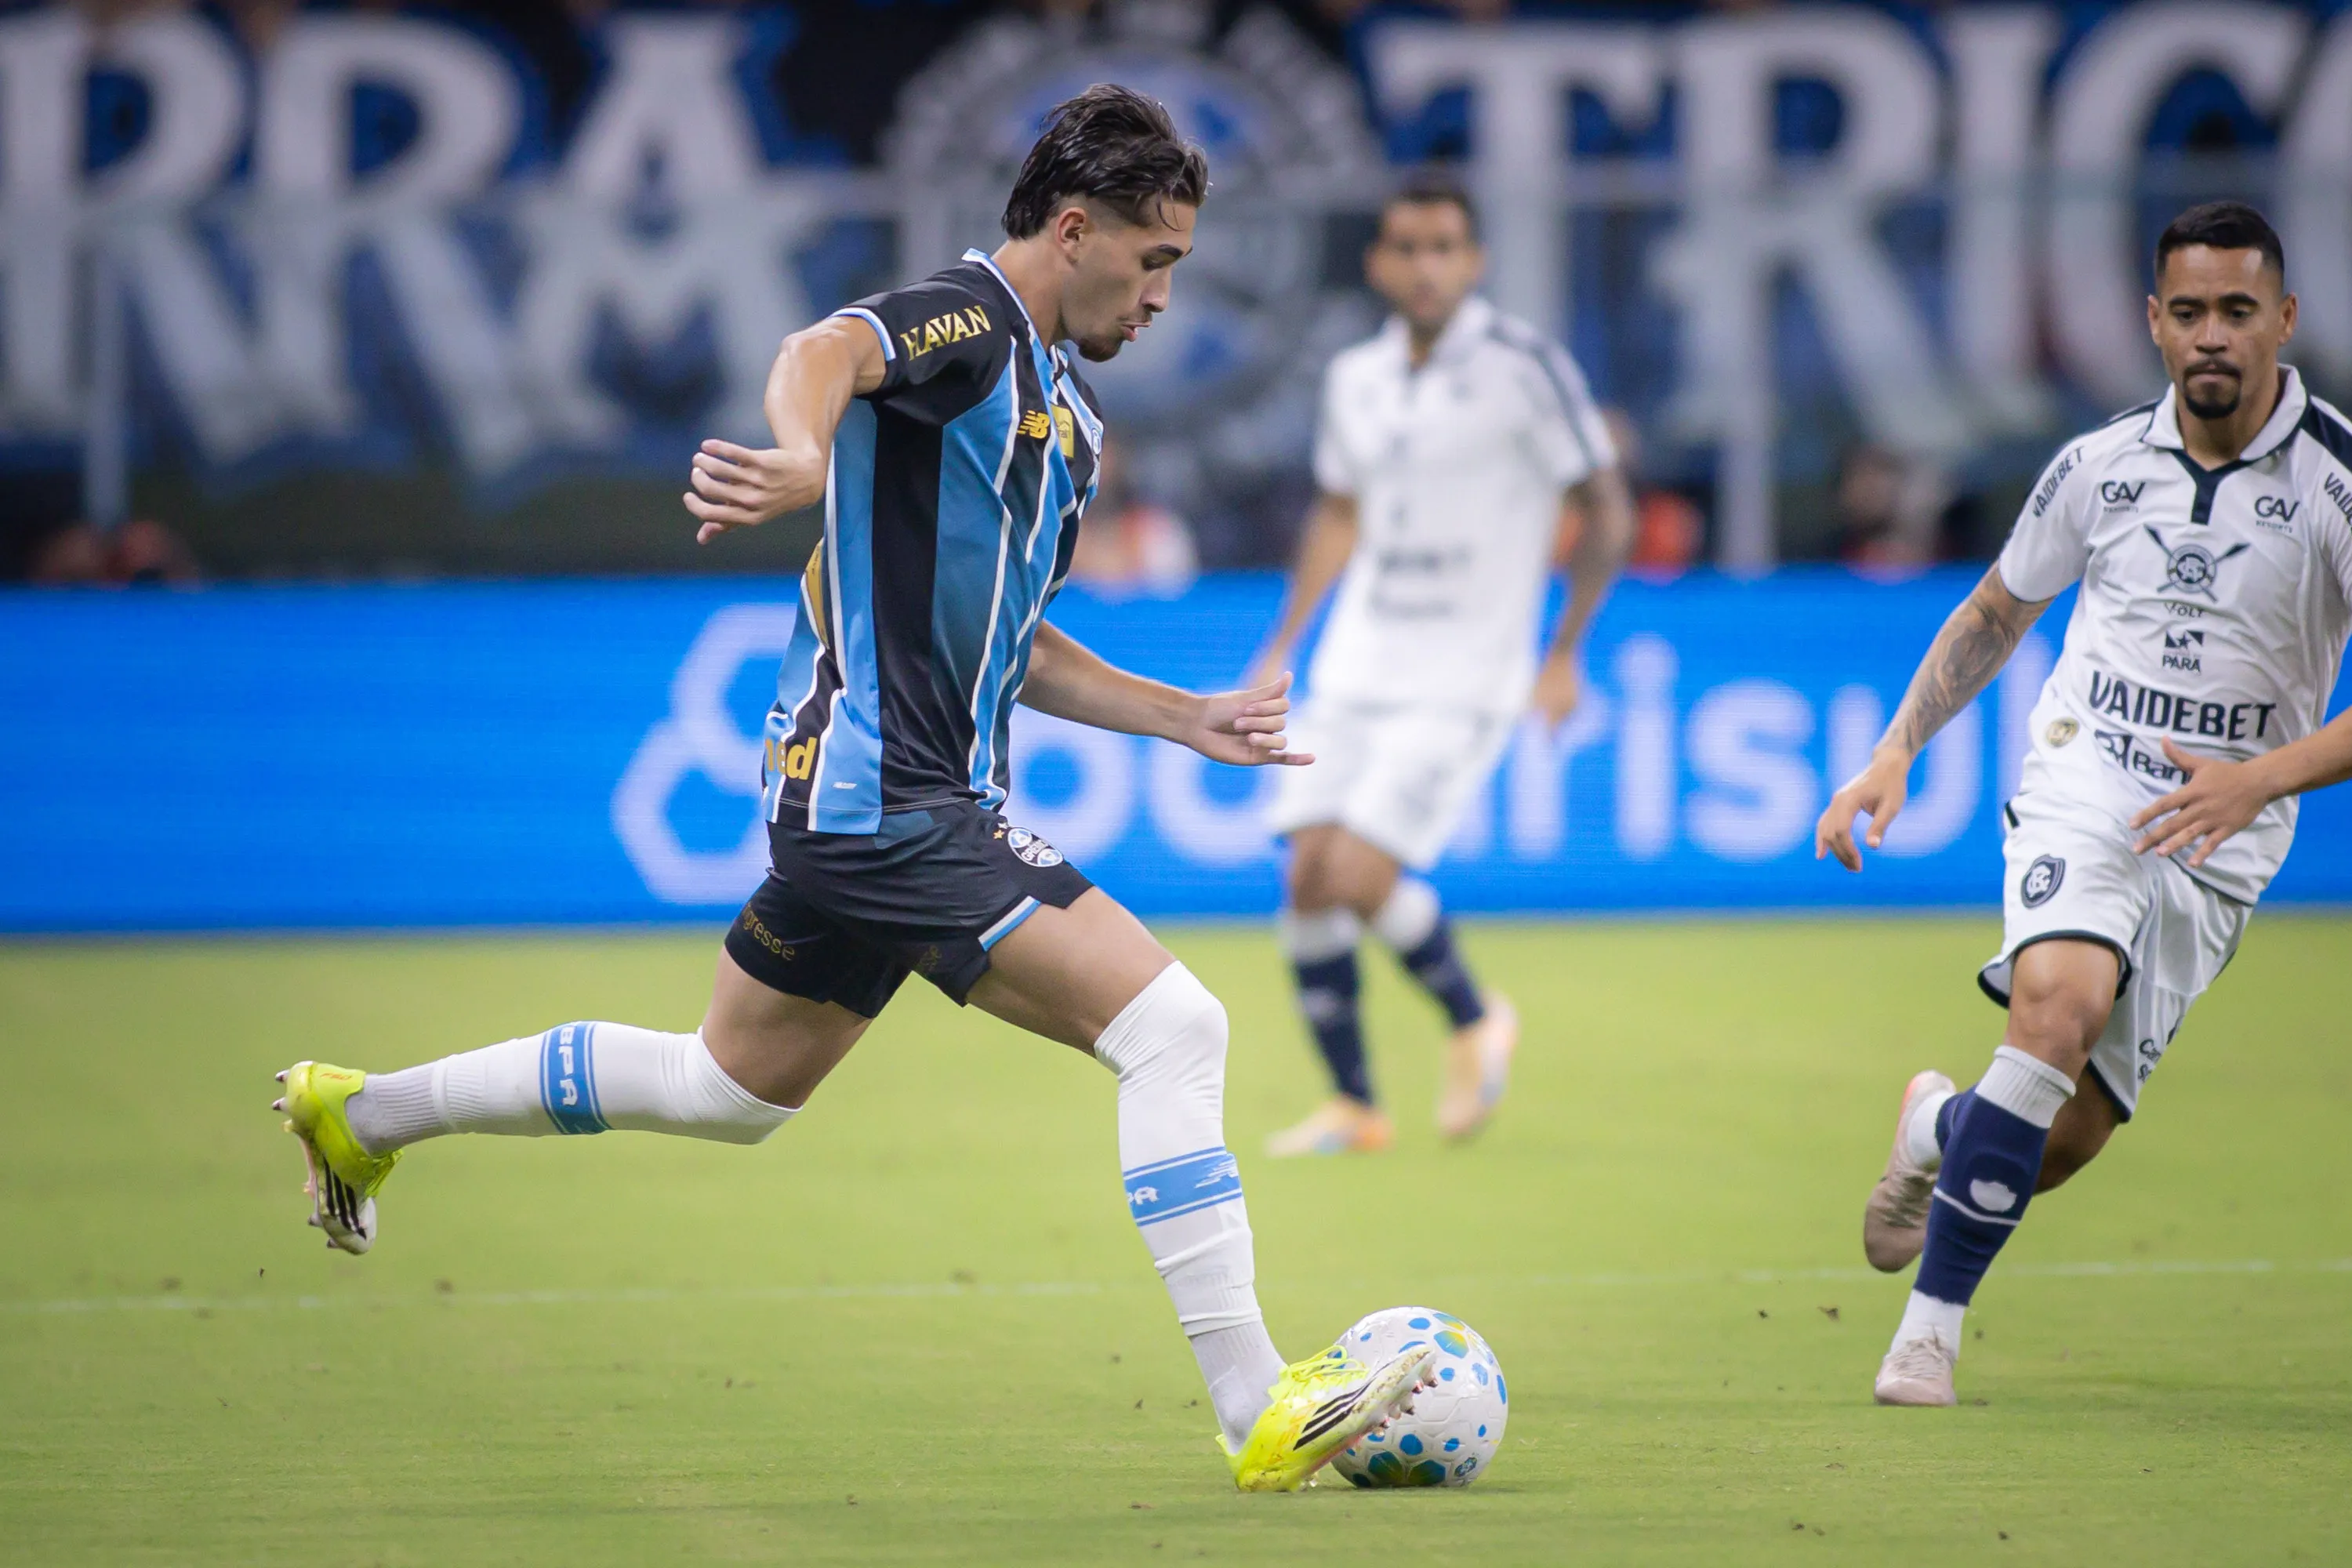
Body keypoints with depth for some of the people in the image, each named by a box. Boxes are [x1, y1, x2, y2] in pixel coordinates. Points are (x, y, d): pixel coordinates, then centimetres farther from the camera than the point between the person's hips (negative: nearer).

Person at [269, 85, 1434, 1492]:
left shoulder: (1066, 413, 18)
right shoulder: (967, 321, -12)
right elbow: (831, 350, -35)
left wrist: (1196, 721, 22)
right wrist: (805, 457, -58)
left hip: (862, 801, 11)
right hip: (888, 798, -11)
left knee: (730, 1089, 24)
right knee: (1172, 1026, -16)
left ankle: (360, 1112, 37)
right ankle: (1257, 1412, -16)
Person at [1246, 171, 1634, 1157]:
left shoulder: (1524, 366, -10)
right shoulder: (1355, 379, 8)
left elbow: (1607, 511, -5)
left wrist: (1565, 651, -10)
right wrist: (1283, 648, 16)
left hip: (1462, 682, -6)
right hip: (1356, 668, 6)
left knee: (1361, 878, -16)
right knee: (1309, 882, -3)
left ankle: (1473, 1023, 11)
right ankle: (1352, 1105, 11)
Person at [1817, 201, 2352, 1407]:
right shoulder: (2101, 466, 3)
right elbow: (1996, 613, 20)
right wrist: (1897, 749, 9)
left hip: (2222, 841, 0)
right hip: (2085, 783, 0)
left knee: (2063, 1141, -4)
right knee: (2064, 998, -31)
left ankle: (1940, 1126, 34)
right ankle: (1929, 1325, -19)